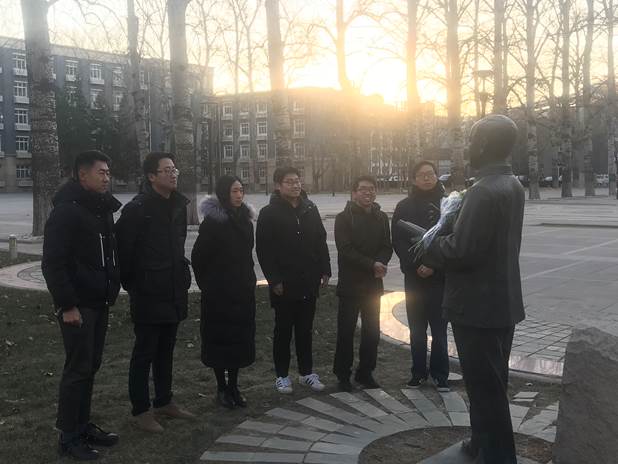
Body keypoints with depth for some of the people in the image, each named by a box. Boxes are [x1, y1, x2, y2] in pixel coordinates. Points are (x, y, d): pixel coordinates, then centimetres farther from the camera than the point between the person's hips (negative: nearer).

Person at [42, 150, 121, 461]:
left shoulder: (104, 209, 13)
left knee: (90, 366, 14)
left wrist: (112, 289, 12)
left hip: (100, 303, 8)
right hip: (78, 305, -8)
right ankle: (69, 437, 7)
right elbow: (53, 263, -17)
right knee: (78, 369, -3)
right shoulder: (66, 211, -13)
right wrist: (67, 305, -20)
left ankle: (83, 425, 25)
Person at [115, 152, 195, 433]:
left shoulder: (179, 205, 9)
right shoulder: (137, 208, -14)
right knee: (144, 353, 2)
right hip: (148, 294, -7)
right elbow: (122, 249, -12)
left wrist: (183, 278, 14)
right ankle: (141, 410, 13)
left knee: (166, 350, 17)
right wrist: (130, 284, -6)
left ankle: (164, 401, 29)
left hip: (174, 292, 7)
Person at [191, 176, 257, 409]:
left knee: (240, 336, 9)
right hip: (218, 292, -6)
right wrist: (206, 283, -3)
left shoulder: (245, 219, 7)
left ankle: (233, 386, 21)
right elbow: (198, 256, -9)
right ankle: (222, 387, 15)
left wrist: (248, 280, 15)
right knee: (220, 337, 2)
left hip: (243, 291, 6)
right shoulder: (212, 221, -12)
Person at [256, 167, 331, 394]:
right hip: (284, 285, -4)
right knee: (284, 330, 7)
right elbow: (263, 250, -8)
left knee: (305, 330, 13)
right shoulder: (269, 213, -6)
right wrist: (274, 280, -13)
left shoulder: (310, 209, 8)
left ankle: (306, 372, 24)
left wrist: (324, 270, 5)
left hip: (309, 283, 4)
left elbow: (321, 241, 12)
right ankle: (282, 375, 18)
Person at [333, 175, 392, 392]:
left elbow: (387, 247, 4)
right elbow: (346, 250, -13)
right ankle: (343, 375, 13)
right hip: (350, 284, -4)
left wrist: (380, 263, -17)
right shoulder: (344, 218, -4)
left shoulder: (381, 218, 11)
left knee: (372, 332, 9)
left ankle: (365, 372, 22)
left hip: (373, 284, 4)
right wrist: (372, 264, -20)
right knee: (346, 332, 1)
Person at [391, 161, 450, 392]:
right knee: (417, 328, 7)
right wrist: (417, 265, -11)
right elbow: (399, 243, 1)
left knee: (439, 327, 2)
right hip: (414, 276, 1)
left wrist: (433, 265, -13)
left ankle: (440, 373, 12)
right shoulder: (404, 207, 5)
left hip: (440, 275, -1)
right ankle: (419, 372, 17)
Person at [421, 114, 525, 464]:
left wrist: (428, 250, -8)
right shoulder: (513, 185, 9)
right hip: (502, 301, 10)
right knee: (492, 383, 21)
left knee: (485, 387, 1)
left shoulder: (484, 191, -22)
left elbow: (460, 251, -25)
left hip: (479, 305, -10)